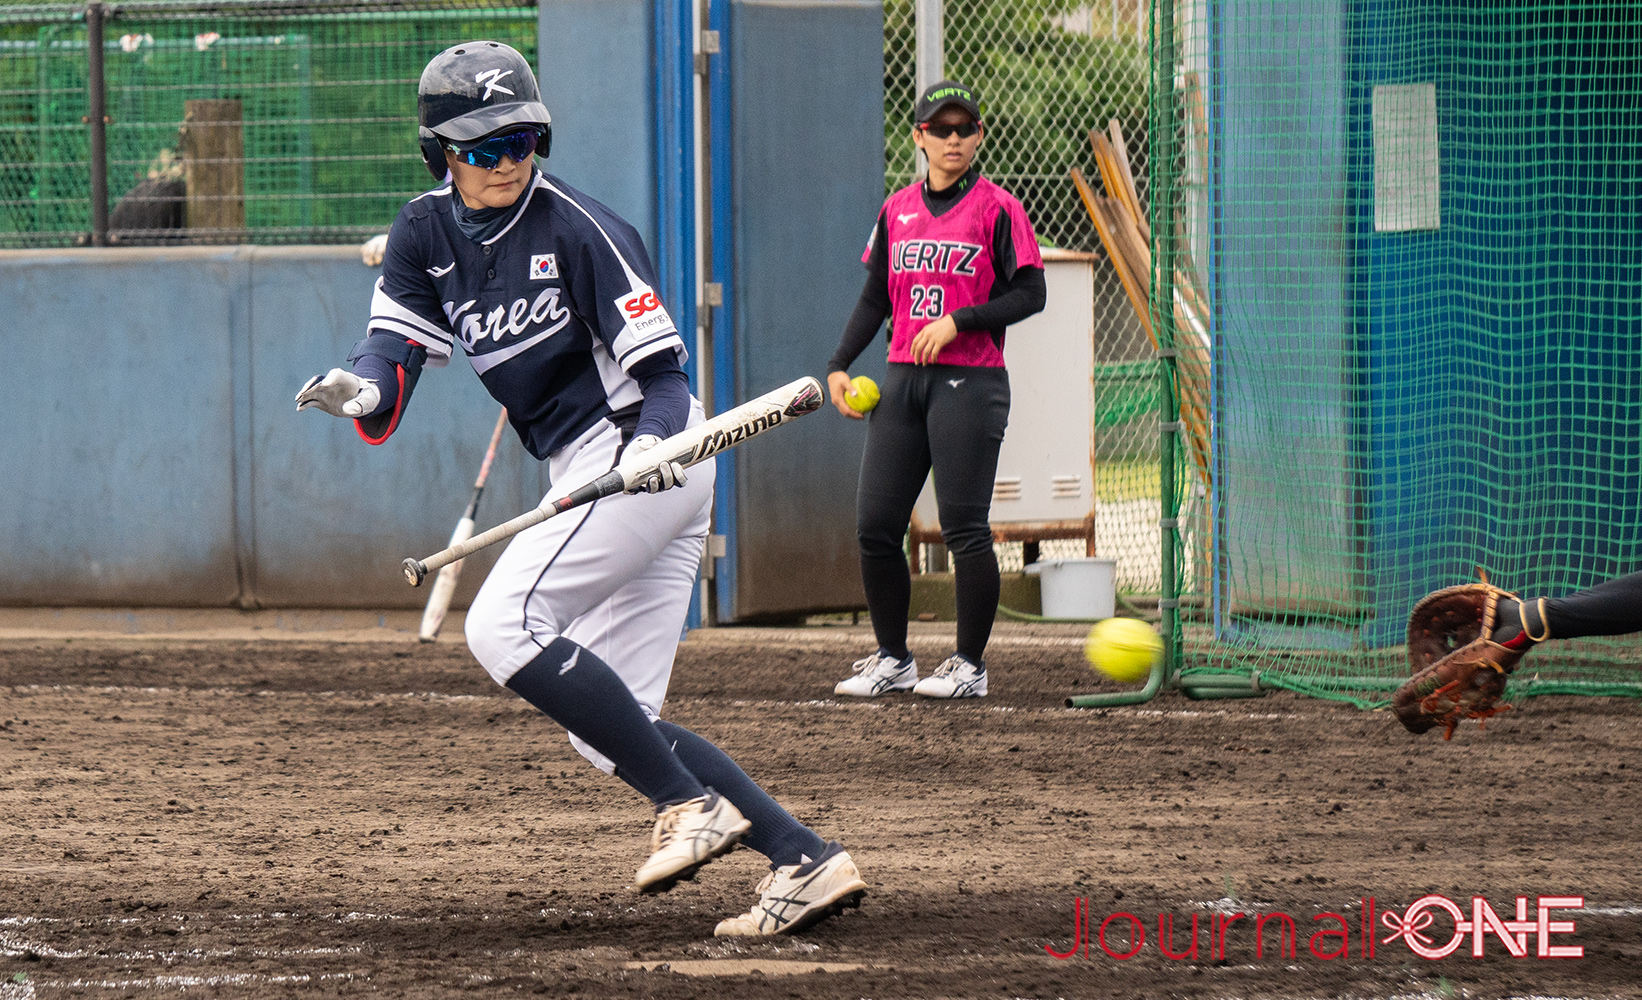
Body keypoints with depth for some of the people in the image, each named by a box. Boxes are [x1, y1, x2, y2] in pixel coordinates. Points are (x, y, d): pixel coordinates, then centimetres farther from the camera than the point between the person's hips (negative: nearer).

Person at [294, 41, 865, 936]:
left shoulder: (580, 229, -12)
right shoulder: (428, 232, 8)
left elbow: (661, 368, -14)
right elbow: (393, 344, -2)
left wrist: (652, 443, -33)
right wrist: (362, 391, -25)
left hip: (645, 456, -8)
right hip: (594, 476, 8)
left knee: (504, 627, -20)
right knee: (607, 729, 3)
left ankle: (694, 803, -20)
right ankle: (806, 861, -2)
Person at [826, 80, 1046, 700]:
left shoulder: (997, 209, -1)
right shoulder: (897, 211, 14)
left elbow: (1029, 295, -6)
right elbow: (875, 300, 18)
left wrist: (958, 321, -16)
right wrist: (839, 366, 6)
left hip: (970, 381, -5)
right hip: (902, 380, 5)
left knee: (964, 527, -9)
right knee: (875, 525, 1)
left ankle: (969, 667, -1)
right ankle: (893, 660, 13)